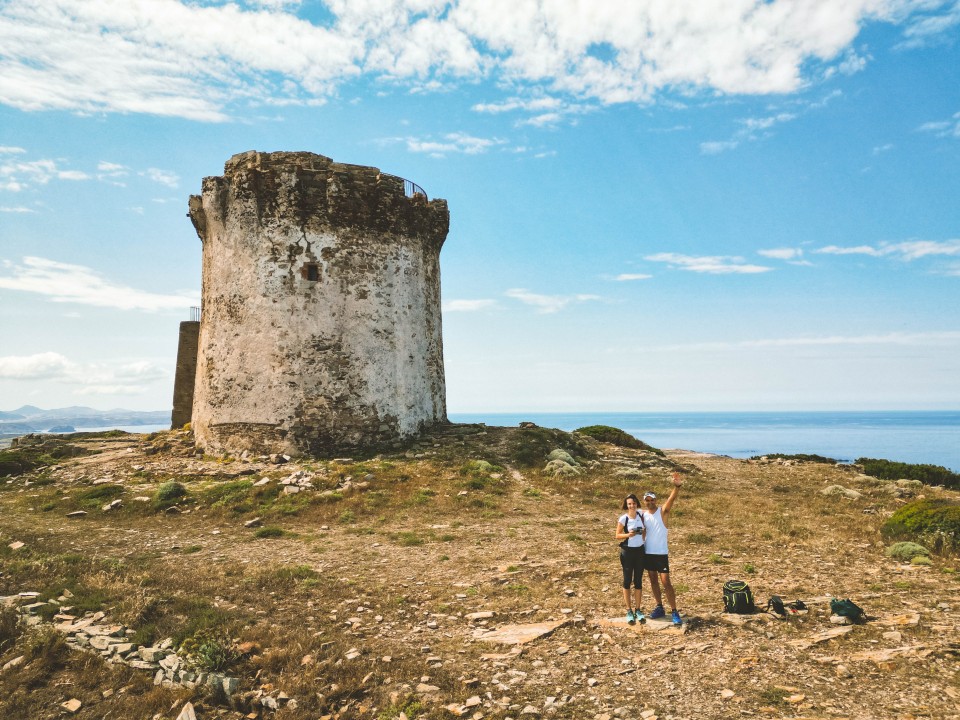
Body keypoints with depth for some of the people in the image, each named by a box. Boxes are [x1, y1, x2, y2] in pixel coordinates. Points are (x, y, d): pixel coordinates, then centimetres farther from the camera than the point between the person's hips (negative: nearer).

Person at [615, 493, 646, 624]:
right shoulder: (623, 518, -11)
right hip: (627, 551, -3)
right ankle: (629, 611, 13)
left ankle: (637, 610, 19)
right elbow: (618, 536, -6)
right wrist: (628, 535, -22)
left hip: (640, 550, 3)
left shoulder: (641, 515, -1)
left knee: (638, 581, 9)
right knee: (627, 581, 4)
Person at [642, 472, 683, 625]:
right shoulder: (642, 514, 3)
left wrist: (677, 486, -43)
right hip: (647, 553, 4)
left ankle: (675, 612, -1)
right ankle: (660, 608, 26)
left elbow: (671, 499, -26)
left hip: (661, 553, -4)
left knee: (666, 582, -7)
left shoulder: (662, 511, -8)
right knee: (653, 580, 13)